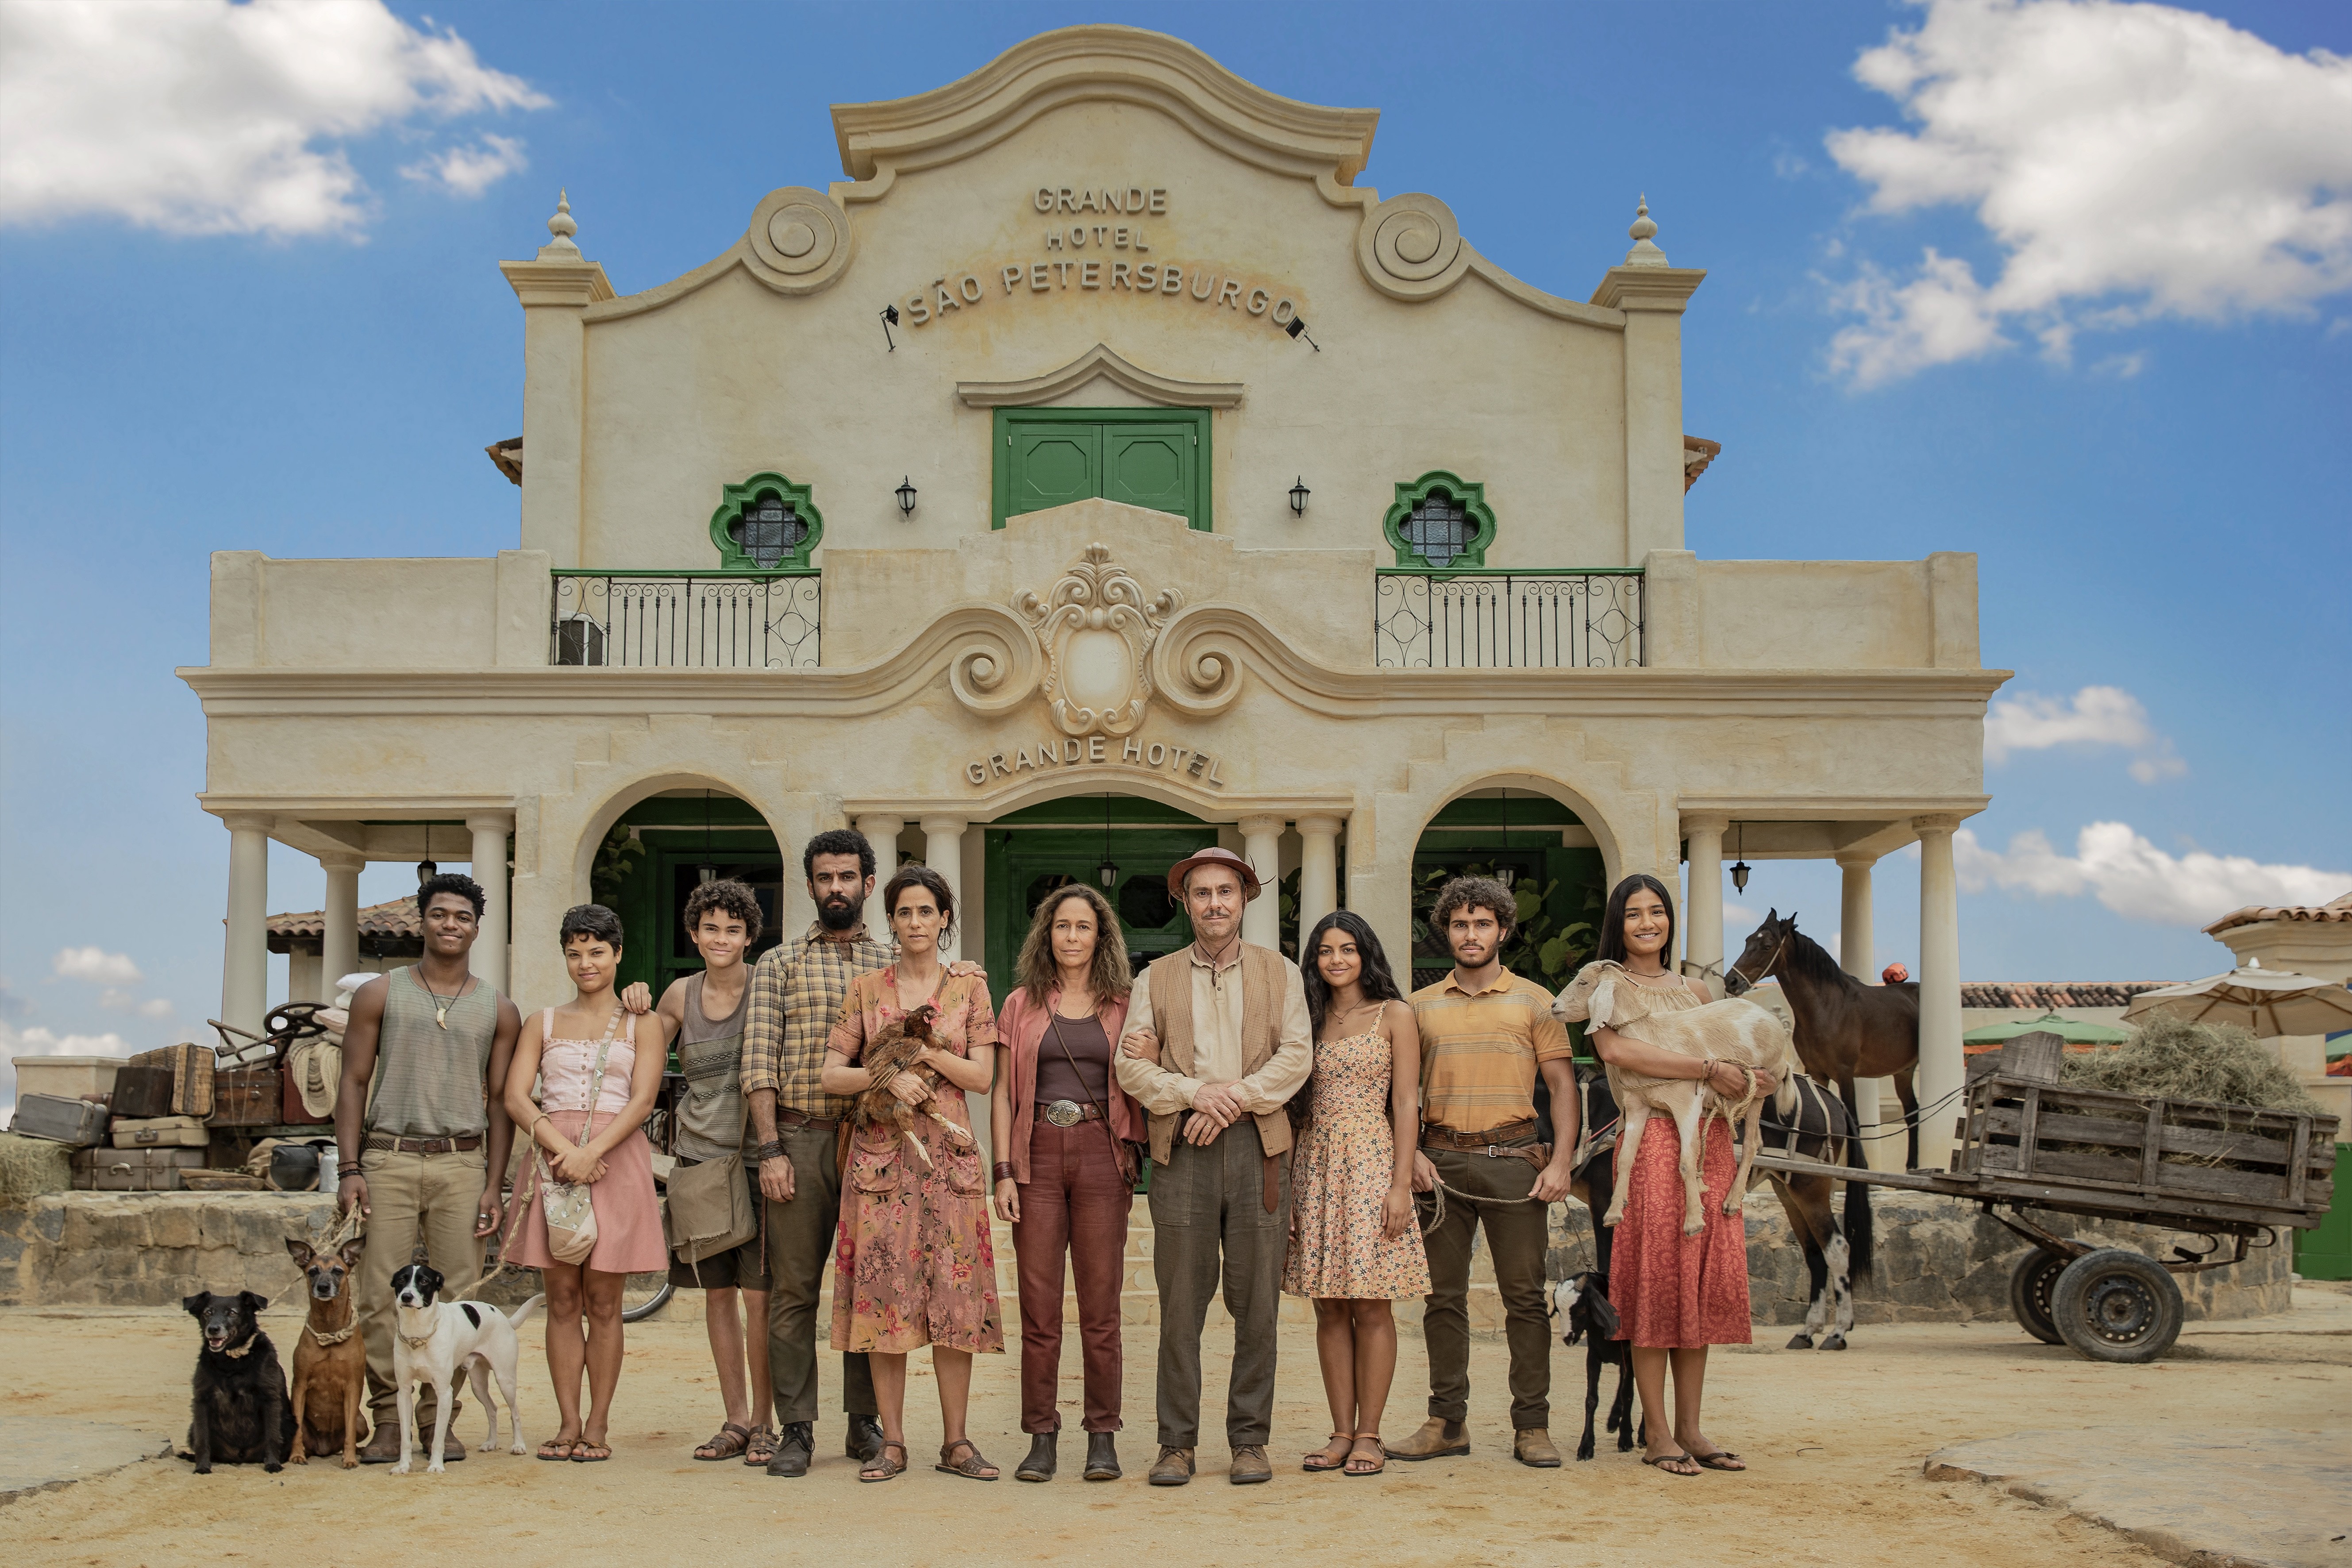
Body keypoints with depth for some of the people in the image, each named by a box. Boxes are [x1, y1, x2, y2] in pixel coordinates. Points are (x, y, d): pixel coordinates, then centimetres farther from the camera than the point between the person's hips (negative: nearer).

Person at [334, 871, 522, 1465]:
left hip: (462, 1162, 1)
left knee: (454, 1298, 0)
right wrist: (349, 1170, -3)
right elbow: (353, 1083, 6)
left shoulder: (498, 1010, 11)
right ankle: (387, 1423, 3)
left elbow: (500, 1100, 10)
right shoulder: (379, 994, 8)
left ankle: (441, 1420, 10)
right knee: (382, 1296, -5)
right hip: (388, 1157, -1)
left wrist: (493, 1185, 2)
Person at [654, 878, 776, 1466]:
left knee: (758, 1296, -5)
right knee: (717, 1295, 8)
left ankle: (763, 1424, 6)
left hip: (756, 1158, -4)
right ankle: (735, 1421, 18)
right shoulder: (681, 994, 8)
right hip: (699, 1155, 4)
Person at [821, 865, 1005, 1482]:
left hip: (948, 1153, 0)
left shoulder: (969, 989, 8)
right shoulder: (866, 989, 8)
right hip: (880, 1152, 0)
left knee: (955, 1292, -2)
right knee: (883, 1292, -2)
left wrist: (922, 1050, -11)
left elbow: (981, 1077, 0)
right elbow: (831, 1073, 3)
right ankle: (892, 1442, 5)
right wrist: (888, 1075, -13)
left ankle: (956, 1441, 6)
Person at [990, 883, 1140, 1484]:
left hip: (1101, 1155, -1)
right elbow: (1002, 1094, 8)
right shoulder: (1022, 1005, 10)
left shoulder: (1123, 1006, 9)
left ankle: (1103, 1438, 7)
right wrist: (1003, 1172, -1)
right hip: (1038, 1156, 1)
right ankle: (1040, 1438, 7)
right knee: (1039, 1305, 1)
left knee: (1101, 1305, 0)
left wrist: (1131, 1162, -5)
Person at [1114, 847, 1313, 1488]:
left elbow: (1297, 1056, 3)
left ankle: (1250, 1440, 9)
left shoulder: (1280, 973, 14)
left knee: (1257, 1303, 1)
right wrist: (1195, 1093, -11)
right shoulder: (1157, 978, 14)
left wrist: (1235, 1096, -11)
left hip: (1258, 1147, 0)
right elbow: (1131, 1063, 4)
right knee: (1180, 1303, -1)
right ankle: (1177, 1442, 5)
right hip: (1181, 1151, 0)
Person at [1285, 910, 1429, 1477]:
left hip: (1371, 1161, -4)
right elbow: (1300, 1104, 13)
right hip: (1315, 1164, 4)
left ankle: (1369, 1435, 2)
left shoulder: (1394, 1016, 2)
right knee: (1329, 1306, 4)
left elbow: (1406, 1105, -3)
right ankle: (1342, 1433, 9)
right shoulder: (1310, 1019, 14)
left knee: (1371, 1305, -3)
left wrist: (1401, 1184, -11)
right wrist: (1288, 1183, 5)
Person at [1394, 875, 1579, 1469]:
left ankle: (1532, 1426, 4)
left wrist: (1560, 1162, -6)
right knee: (1444, 1296, 4)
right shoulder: (1422, 1006, 12)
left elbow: (1563, 1085, 5)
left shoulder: (1534, 1001, 8)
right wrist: (1410, 1153, -1)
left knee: (1525, 1295, -2)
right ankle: (1447, 1421, 11)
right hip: (1442, 1161, 2)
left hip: (1513, 1158, -2)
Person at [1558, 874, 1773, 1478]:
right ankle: (1656, 1433, 1)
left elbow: (1746, 1054, 25)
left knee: (1704, 1281, 4)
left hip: (1710, 1144, 6)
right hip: (1651, 1139, -5)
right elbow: (1614, 1049, -16)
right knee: (1655, 1277, -6)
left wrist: (1760, 1079, 0)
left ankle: (1690, 1428, 10)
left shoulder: (1693, 993, 20)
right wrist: (1709, 1070, -16)